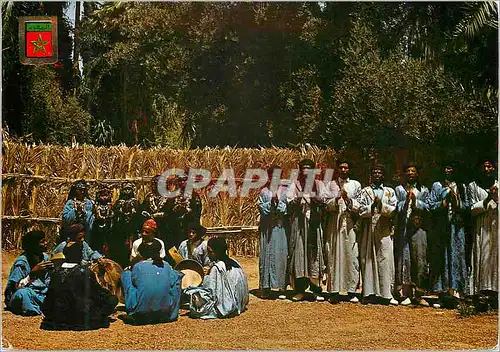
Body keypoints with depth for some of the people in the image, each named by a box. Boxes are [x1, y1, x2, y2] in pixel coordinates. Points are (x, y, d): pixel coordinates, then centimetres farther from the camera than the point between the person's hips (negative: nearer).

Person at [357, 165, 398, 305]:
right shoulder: (365, 191, 13)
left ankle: (386, 293, -3)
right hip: (368, 230, 0)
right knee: (369, 260, -1)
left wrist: (381, 205, -14)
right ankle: (370, 292, 3)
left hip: (384, 231, 0)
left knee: (385, 260, -5)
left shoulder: (389, 191, 14)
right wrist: (372, 207, -14)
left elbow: (393, 209, 1)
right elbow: (360, 210, 1)